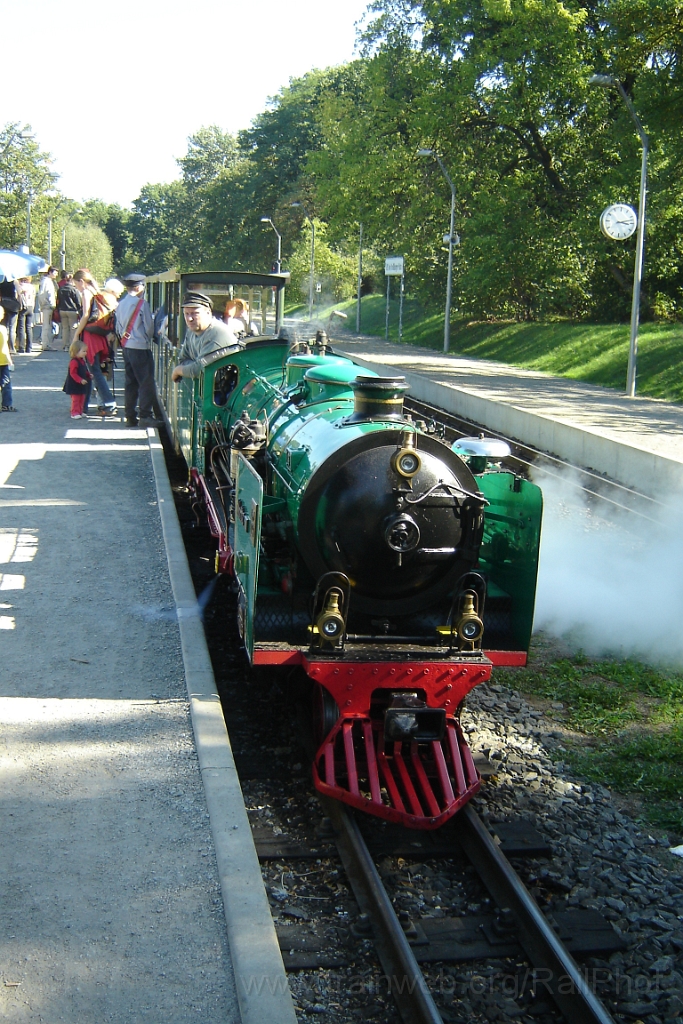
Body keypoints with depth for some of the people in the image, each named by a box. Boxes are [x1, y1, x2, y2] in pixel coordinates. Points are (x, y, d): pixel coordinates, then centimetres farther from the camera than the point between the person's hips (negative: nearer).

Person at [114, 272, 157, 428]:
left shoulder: (120, 305, 8)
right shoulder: (142, 303, -12)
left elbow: (118, 328, 12)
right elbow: (149, 327, -9)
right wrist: (149, 337, 9)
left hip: (126, 347, 7)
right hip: (141, 347, -7)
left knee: (130, 382, 11)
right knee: (147, 382, -3)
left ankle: (130, 417, 13)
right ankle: (145, 417, -7)